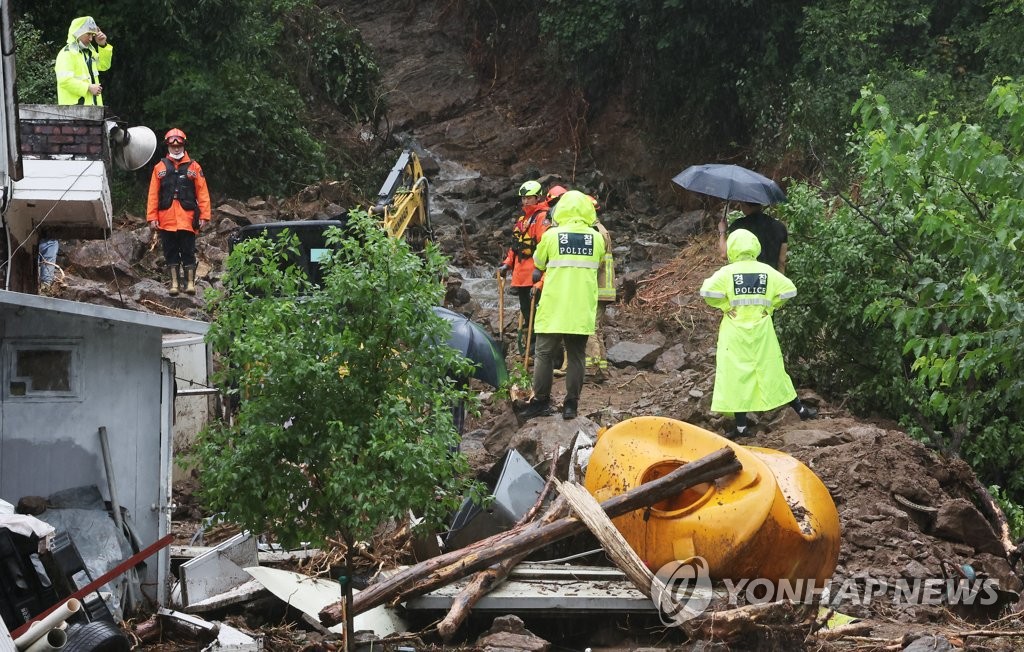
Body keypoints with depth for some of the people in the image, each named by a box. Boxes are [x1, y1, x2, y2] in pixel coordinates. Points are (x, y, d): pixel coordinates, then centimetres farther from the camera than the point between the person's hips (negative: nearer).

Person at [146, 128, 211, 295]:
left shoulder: (194, 167, 5)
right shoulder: (160, 168, 8)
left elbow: (202, 193, 1)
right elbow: (153, 194, 5)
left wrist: (204, 216, -5)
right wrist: (152, 217, -1)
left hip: (187, 219, -2)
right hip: (166, 219, 2)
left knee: (188, 252, 0)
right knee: (170, 252, 7)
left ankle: (190, 282, 7)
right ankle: (174, 282, 13)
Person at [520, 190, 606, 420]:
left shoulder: (552, 235, -5)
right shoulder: (597, 238, 1)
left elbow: (538, 265, 10)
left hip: (553, 307, -2)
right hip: (583, 310, 2)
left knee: (544, 353, 6)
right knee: (576, 356, 8)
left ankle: (541, 401, 6)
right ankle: (571, 404, 8)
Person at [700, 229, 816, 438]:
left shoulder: (727, 272, -9)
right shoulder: (767, 271, -2)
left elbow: (708, 291, -20)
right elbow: (789, 290, -5)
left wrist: (725, 307, -5)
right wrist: (770, 306, 8)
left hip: (735, 331, -2)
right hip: (761, 330, 2)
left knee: (736, 374, 2)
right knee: (771, 370, 15)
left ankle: (741, 426, 1)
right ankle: (801, 410, 24)